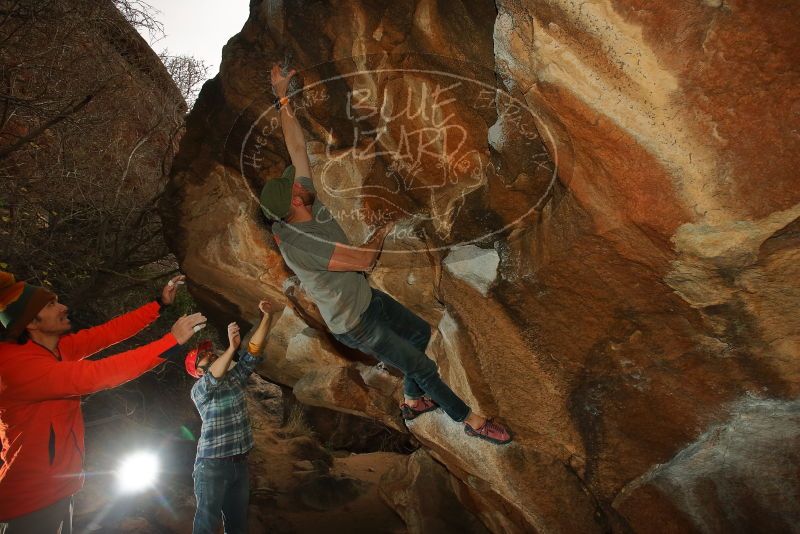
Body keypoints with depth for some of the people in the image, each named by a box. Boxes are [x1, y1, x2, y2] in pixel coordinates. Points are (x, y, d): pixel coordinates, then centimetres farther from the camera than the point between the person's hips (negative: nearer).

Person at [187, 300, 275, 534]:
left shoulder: (235, 378, 9)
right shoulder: (198, 390, -7)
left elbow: (254, 350, 1)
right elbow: (213, 377, -30)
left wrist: (267, 315, -10)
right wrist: (231, 347, -46)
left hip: (239, 462, 6)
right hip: (212, 465, -6)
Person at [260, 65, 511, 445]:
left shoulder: (309, 205, -12)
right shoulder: (299, 245, -35)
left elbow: (297, 147, -6)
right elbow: (365, 260, -31)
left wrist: (282, 99, -9)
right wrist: (382, 233, -11)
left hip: (367, 297, 9)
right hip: (355, 325, -9)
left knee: (420, 331, 24)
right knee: (424, 368, 2)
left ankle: (412, 401, 42)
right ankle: (470, 420, 23)